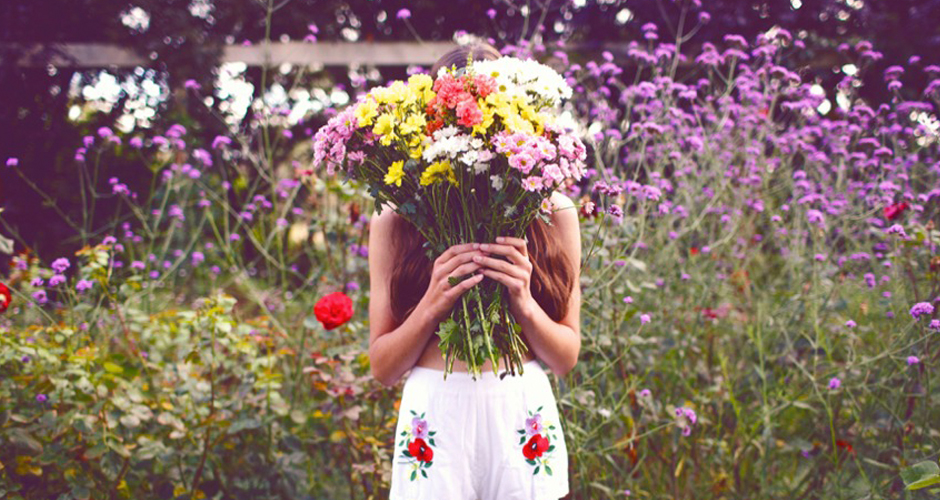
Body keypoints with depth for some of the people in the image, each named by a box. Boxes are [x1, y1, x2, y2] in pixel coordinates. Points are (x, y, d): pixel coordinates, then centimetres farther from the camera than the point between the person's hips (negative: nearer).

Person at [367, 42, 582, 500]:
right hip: (436, 418, -1)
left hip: (523, 417, 1)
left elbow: (567, 356, 5)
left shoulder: (552, 212, 2)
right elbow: (382, 367, 0)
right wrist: (433, 305, -15)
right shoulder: (396, 220, 0)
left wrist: (524, 303, -13)